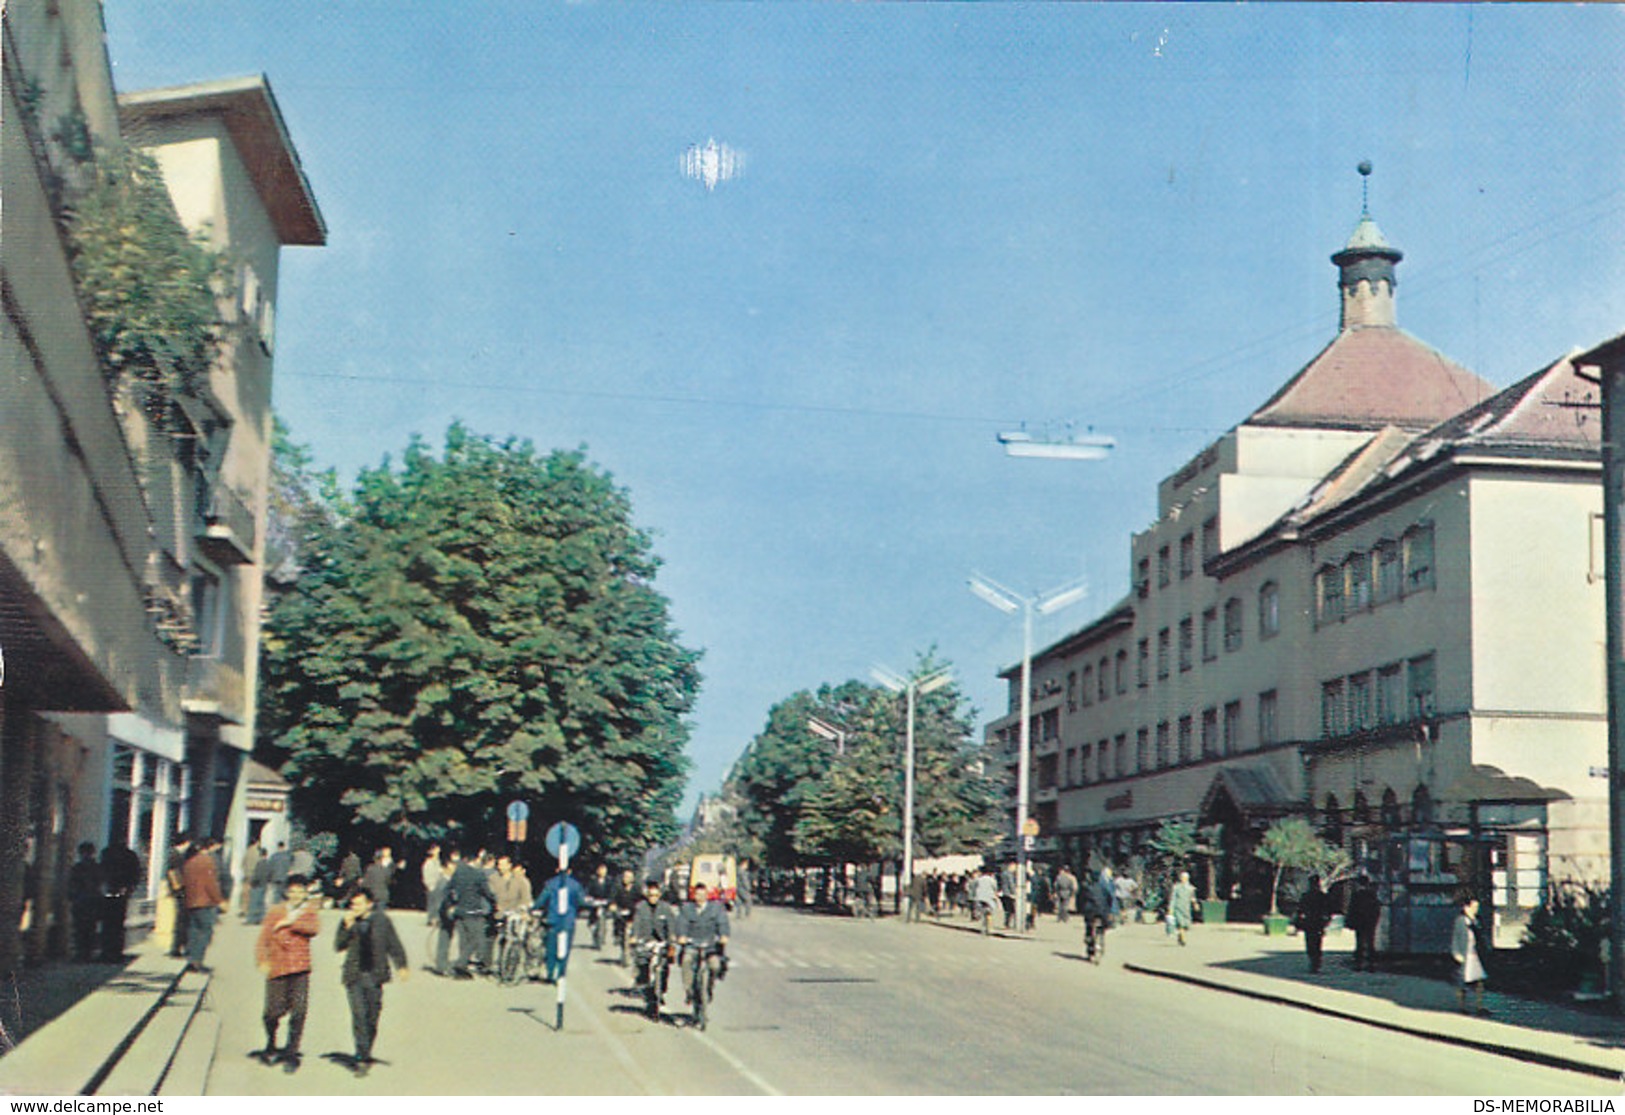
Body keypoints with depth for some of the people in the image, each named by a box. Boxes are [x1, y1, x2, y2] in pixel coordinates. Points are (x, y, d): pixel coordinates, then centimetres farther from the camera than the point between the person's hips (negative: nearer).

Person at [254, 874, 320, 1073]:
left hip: (300, 968, 0)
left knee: (298, 1010, -8)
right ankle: (271, 1046, 29)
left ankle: (291, 1054, 3)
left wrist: (291, 923, -13)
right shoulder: (276, 911, 7)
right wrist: (262, 961, -8)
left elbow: (314, 929, -10)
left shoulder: (309, 911, 10)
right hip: (277, 967, 0)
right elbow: (263, 938, 4)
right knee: (273, 1011, -1)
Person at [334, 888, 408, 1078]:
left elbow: (394, 945, 8)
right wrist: (347, 927, -14)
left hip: (375, 976, 0)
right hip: (354, 976, 0)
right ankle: (362, 1058, -9)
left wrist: (401, 966, -3)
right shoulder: (348, 921, 5)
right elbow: (339, 946, -1)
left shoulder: (381, 920, 3)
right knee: (359, 1015, -10)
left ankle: (364, 1056, 20)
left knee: (372, 1016, 5)